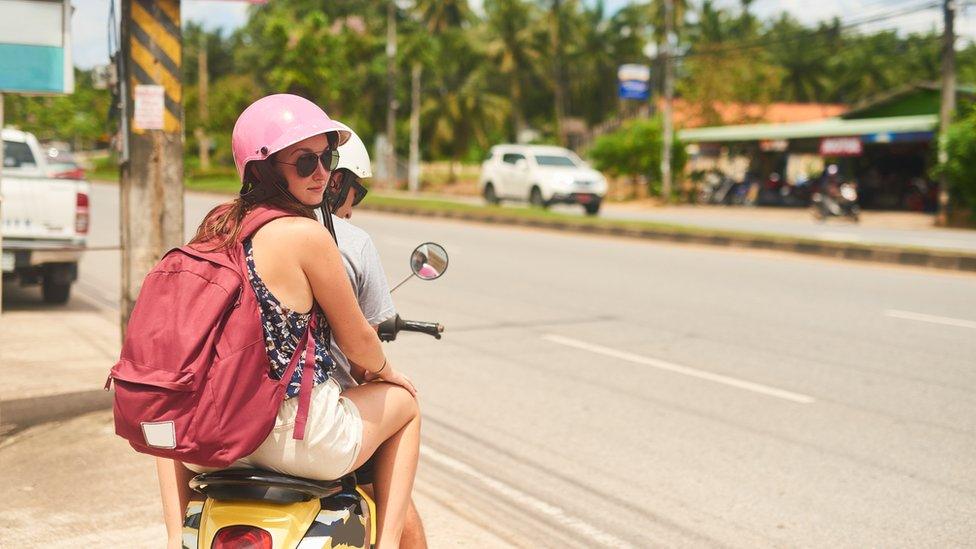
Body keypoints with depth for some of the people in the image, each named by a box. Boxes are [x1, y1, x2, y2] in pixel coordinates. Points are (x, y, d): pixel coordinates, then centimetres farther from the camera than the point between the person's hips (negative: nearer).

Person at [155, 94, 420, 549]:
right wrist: (382, 369, 17)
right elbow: (357, 341, -6)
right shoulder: (307, 234, -16)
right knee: (405, 400, 22)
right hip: (300, 440, -6)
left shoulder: (215, 226, 3)